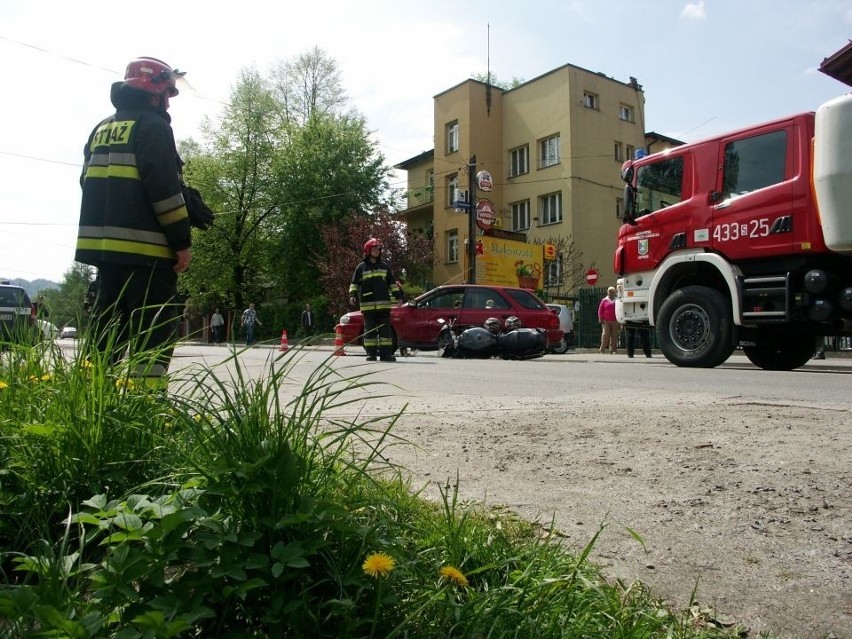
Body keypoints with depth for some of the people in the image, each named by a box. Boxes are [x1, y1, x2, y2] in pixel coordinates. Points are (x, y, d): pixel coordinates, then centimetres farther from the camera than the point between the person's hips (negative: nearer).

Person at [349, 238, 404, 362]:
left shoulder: (385, 267, 14)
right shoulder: (361, 267, 8)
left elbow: (392, 283, 16)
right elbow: (354, 283, 8)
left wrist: (398, 295, 8)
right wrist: (352, 295, -7)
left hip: (384, 304, 2)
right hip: (367, 304, -2)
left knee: (385, 329, 0)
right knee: (369, 330, 2)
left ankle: (386, 353, 2)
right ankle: (371, 353, 6)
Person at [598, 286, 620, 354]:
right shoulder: (604, 300, 6)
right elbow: (600, 310, 6)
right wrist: (600, 319, -2)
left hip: (615, 322, 2)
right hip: (606, 321, -2)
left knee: (614, 336, 1)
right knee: (605, 335, -9)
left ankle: (612, 350, 7)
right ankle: (602, 350, -3)